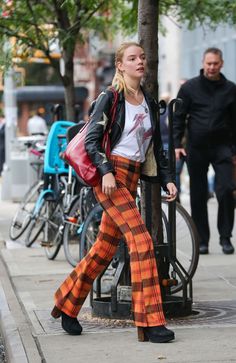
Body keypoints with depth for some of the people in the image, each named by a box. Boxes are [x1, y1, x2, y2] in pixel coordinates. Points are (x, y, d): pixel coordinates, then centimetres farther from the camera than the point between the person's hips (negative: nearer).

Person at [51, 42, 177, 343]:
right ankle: (149, 322, -18)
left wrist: (167, 179, 10)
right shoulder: (110, 98, -2)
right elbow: (92, 139, -7)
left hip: (132, 177, 7)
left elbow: (156, 148, 21)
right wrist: (106, 171, -20)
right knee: (141, 239, -17)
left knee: (105, 247, 10)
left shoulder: (149, 103, 17)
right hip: (110, 174, -7)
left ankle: (66, 304, 26)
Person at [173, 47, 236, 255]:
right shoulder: (189, 88, 5)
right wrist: (177, 144, -5)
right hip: (196, 149, 1)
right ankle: (202, 240, 13)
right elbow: (178, 118, 5)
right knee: (198, 196, 4)